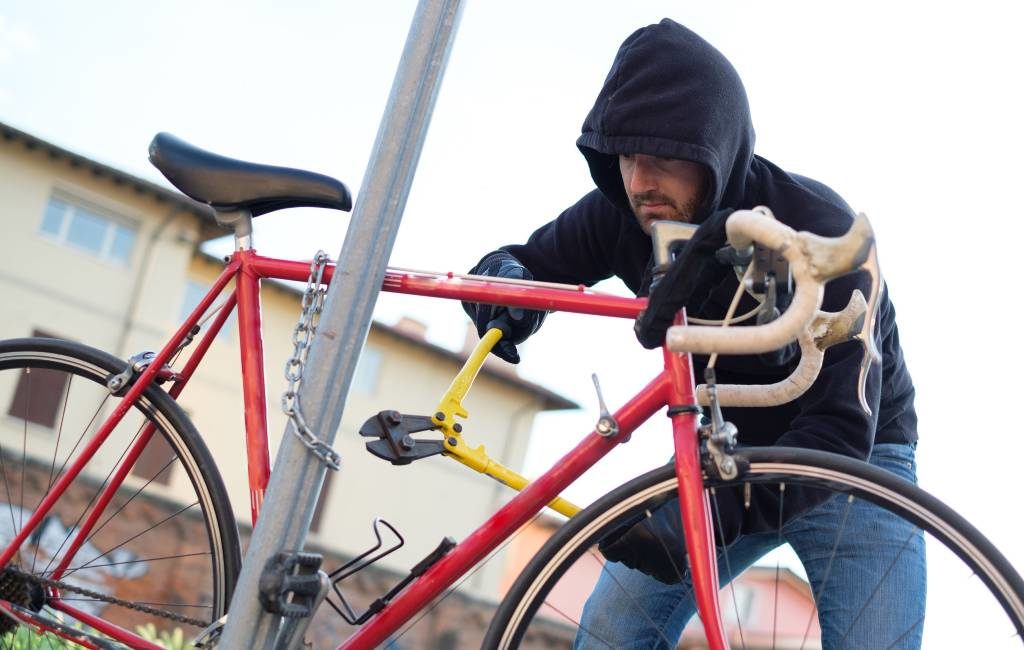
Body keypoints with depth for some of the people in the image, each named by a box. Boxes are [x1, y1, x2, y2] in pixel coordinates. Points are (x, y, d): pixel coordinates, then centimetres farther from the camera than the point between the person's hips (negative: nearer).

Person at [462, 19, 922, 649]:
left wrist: (712, 514, -47)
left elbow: (841, 432, -33)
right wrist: (504, 279, -28)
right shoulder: (623, 214, -17)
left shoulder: (819, 230, -30)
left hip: (854, 456, -3)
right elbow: (532, 259, -1)